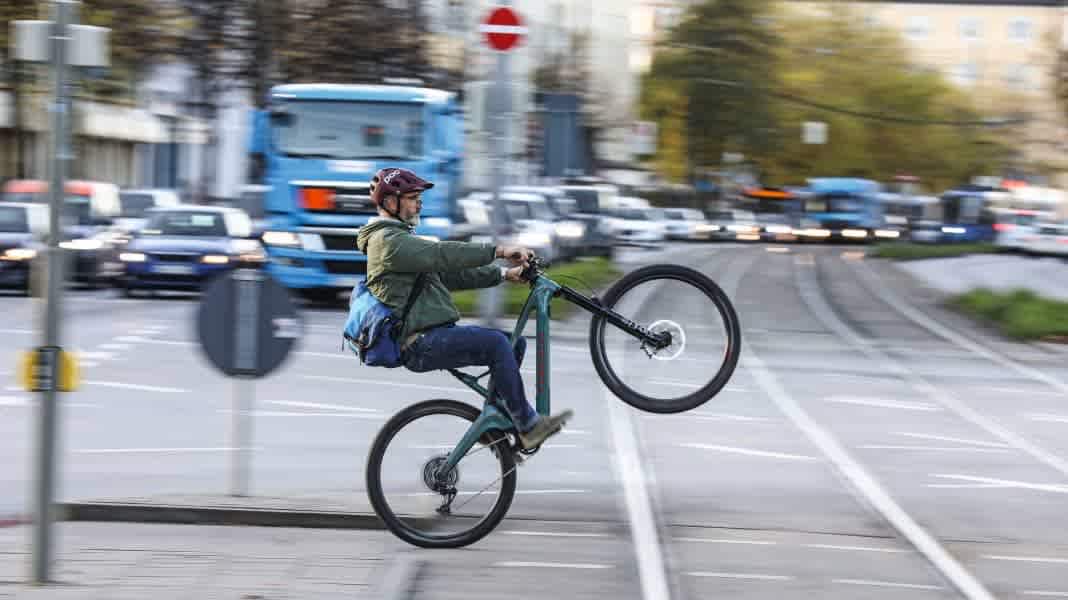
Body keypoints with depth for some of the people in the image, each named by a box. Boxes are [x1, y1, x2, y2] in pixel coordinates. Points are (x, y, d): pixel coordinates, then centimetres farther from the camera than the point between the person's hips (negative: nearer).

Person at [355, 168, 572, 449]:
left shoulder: (402, 239, 25)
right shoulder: (387, 240, -9)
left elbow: (450, 272, 20)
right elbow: (443, 254, -22)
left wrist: (503, 273, 10)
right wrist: (499, 251, -25)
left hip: (435, 334, 10)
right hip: (421, 343, -10)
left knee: (514, 342, 7)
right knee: (497, 343, -23)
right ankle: (528, 426, -20)